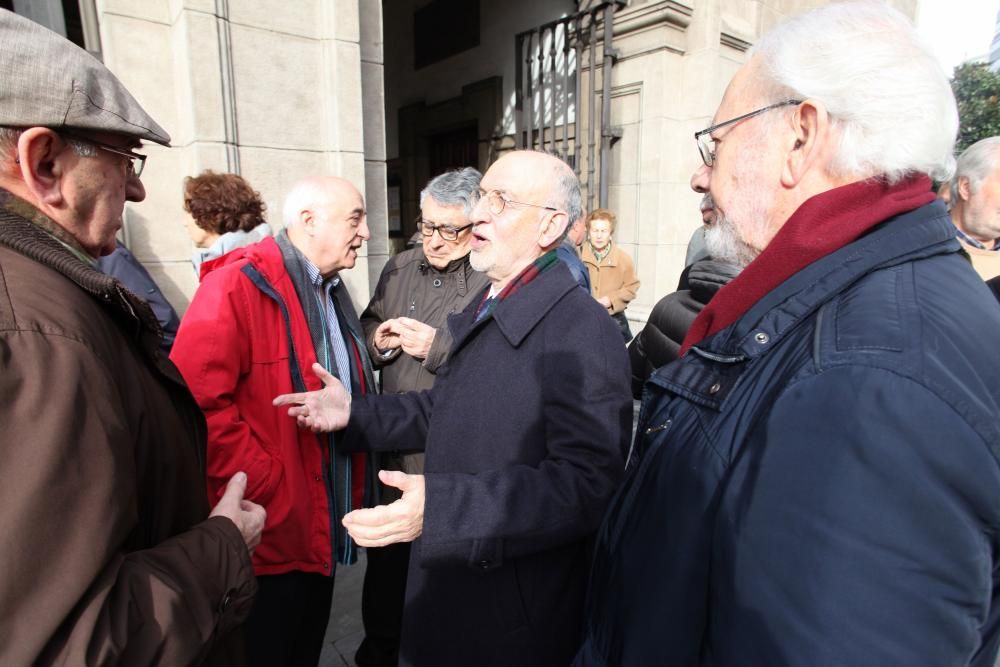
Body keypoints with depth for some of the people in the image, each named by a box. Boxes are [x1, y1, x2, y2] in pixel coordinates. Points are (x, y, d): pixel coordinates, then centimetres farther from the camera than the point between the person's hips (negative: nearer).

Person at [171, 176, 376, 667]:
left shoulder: (330, 291, 9)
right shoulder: (238, 286, -19)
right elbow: (198, 402, -26)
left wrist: (352, 493, 9)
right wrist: (268, 491, -22)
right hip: (268, 538, -8)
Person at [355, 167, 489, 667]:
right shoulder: (398, 269, 7)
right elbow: (367, 330, 16)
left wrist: (439, 347, -23)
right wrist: (377, 340, -5)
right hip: (393, 452, 6)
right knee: (385, 564, 24)